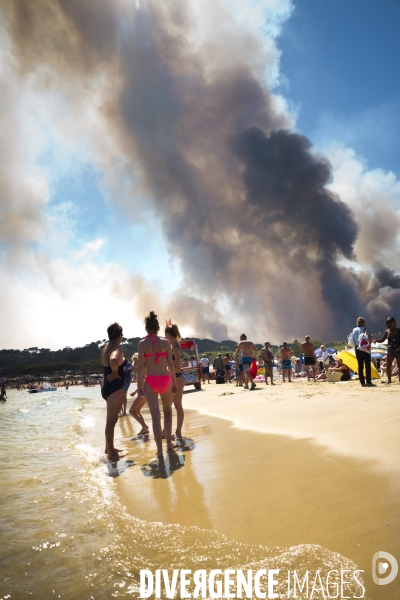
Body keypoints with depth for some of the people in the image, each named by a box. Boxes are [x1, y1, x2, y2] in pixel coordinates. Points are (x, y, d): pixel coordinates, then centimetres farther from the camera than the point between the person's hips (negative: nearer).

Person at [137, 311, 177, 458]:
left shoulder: (142, 343, -4)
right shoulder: (165, 342, 0)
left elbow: (140, 366, -7)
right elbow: (171, 365, 0)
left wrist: (139, 385, 0)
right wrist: (174, 383, 9)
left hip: (150, 382, -1)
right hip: (165, 380, 2)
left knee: (155, 415, 2)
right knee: (167, 411, 21)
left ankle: (159, 450, 4)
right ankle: (169, 443, 27)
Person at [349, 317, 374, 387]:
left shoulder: (354, 330, 7)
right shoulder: (365, 329, -7)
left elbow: (352, 340, 8)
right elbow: (370, 338, -17)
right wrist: (369, 345, -2)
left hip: (357, 349, 5)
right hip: (365, 349, -5)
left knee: (360, 366, 7)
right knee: (367, 366, -2)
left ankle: (362, 382, 8)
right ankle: (368, 382, -4)